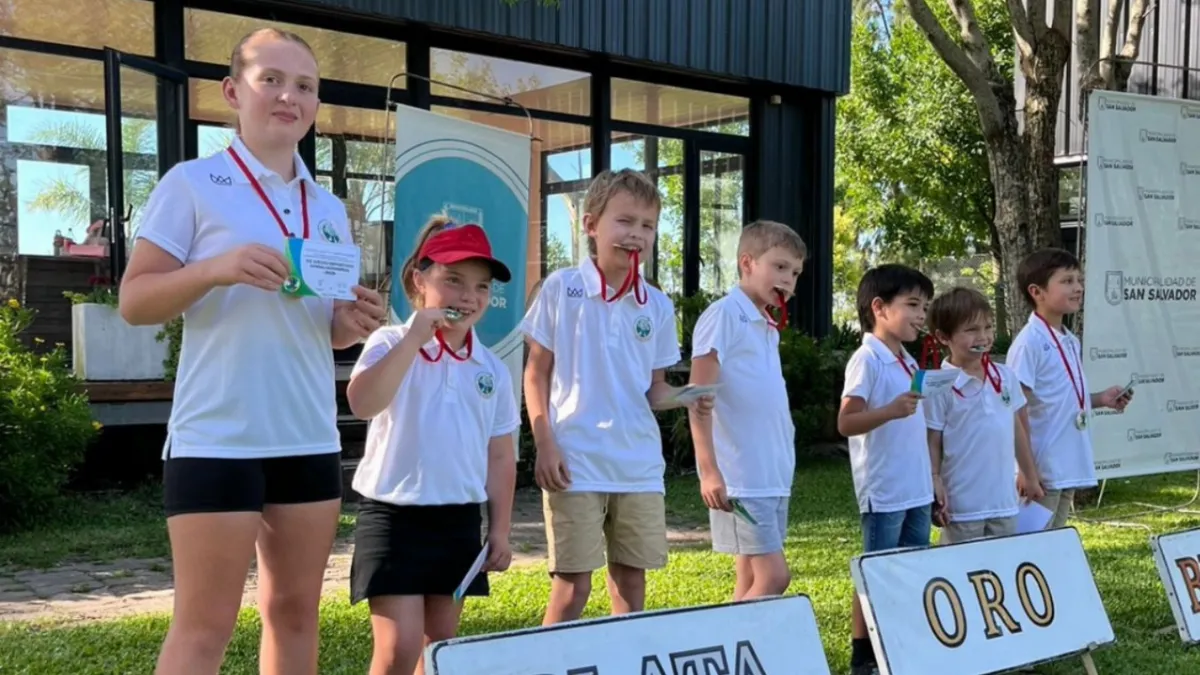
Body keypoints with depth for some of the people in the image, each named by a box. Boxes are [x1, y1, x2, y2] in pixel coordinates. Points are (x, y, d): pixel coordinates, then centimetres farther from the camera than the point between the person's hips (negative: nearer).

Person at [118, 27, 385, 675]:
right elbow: (133, 300, -6)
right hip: (216, 439, -6)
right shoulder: (191, 184, -3)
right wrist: (216, 269, -23)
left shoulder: (330, 209, 13)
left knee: (295, 613, 13)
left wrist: (352, 324, -4)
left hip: (310, 439, 6)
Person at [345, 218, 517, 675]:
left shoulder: (492, 368, 6)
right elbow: (362, 403, -29)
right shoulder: (391, 344, -7)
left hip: (460, 520, 5)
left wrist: (500, 530, 8)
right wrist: (415, 338, -27)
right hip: (393, 515, -5)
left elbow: (500, 456, 11)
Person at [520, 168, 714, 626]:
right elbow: (537, 373, 0)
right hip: (576, 462, -4)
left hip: (639, 464, 4)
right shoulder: (560, 289, -3)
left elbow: (653, 388, 11)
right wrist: (545, 444, -8)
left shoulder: (657, 306, 6)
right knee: (573, 584, -2)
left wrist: (685, 397, -10)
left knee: (632, 577, 11)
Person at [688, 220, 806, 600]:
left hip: (774, 476, 9)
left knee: (751, 579, 10)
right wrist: (709, 469, -21)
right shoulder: (723, 316, -9)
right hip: (742, 478, -9)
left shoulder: (767, 327, 17)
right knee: (773, 576, -11)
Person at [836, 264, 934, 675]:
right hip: (884, 493, -8)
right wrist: (890, 411, -33)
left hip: (917, 491, 8)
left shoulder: (908, 363, 14)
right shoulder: (867, 360, -12)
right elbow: (846, 422, -18)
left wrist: (932, 481, 18)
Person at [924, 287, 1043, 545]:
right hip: (962, 504, -6)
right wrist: (934, 489, -14)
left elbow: (1017, 429, 14)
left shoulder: (1006, 377, 5)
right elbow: (932, 443, -9)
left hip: (1005, 500, 6)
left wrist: (1030, 476, 18)